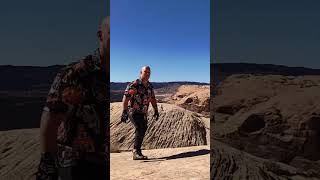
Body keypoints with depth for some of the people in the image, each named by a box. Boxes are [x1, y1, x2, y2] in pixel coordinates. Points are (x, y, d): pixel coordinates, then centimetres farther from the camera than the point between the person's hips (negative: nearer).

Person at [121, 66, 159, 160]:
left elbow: (153, 99, 19)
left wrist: (156, 111, 18)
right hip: (133, 112, -7)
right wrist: (124, 112, -27)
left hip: (143, 113, 7)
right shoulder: (134, 85, -14)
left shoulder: (150, 86, 7)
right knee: (140, 129, -21)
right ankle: (136, 152, -12)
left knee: (142, 130, 7)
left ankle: (136, 151, 22)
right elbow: (125, 98, -20)